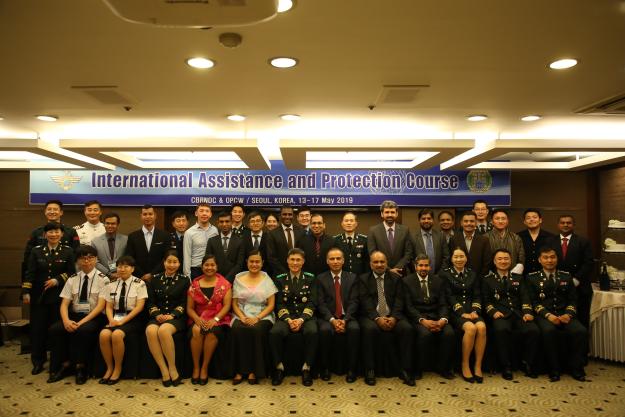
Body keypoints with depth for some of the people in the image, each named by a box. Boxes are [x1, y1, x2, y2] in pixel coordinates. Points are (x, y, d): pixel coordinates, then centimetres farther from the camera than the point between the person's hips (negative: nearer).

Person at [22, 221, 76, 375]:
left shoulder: (68, 251, 1)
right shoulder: (36, 251, 5)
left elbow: (71, 273, 0)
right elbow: (30, 273, 0)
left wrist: (57, 280, -13)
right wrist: (26, 292, -7)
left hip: (59, 296, -1)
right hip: (39, 296, 1)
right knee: (37, 328, 3)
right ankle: (38, 362, 16)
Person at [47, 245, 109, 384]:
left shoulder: (102, 279, -4)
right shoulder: (72, 279, 9)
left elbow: (101, 306, -11)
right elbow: (64, 304, 3)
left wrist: (82, 322, -22)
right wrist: (66, 320, -18)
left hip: (94, 317, -4)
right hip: (74, 315, 4)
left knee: (84, 330, -34)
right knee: (54, 329, -22)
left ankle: (81, 367, -14)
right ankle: (65, 364, -7)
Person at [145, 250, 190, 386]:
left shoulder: (184, 280, 8)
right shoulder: (155, 279, 14)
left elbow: (184, 303, 3)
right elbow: (151, 302, 10)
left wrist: (172, 315, -13)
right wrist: (157, 314, -9)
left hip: (176, 317, -2)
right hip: (158, 316, 3)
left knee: (164, 330, -36)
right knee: (150, 331, -33)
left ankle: (172, 369, -21)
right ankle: (164, 371, -25)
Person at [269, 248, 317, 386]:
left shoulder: (310, 278, 7)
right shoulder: (280, 279, 9)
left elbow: (311, 303, 1)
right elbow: (280, 304, 3)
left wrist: (301, 319, -15)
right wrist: (289, 320, -14)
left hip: (305, 317, -1)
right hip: (286, 317, 1)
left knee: (312, 332, -34)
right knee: (274, 332, -31)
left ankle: (306, 368, -16)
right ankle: (279, 367, -10)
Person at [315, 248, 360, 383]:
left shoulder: (352, 277, 9)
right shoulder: (321, 278, 7)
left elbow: (353, 301, 1)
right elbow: (321, 303, -2)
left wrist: (344, 319, -15)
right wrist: (332, 320, -17)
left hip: (347, 317, 1)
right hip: (327, 317, -1)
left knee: (355, 329, -31)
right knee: (325, 330, -33)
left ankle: (351, 369, -17)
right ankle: (325, 368, -13)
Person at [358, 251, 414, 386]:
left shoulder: (396, 278, 14)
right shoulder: (363, 279, 9)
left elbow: (399, 300, 3)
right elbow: (365, 301, -4)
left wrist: (394, 317, -15)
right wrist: (377, 318, -18)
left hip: (392, 316, 2)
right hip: (371, 316, -2)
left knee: (407, 328, -26)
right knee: (369, 329, -33)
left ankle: (405, 370, -15)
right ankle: (369, 370, -20)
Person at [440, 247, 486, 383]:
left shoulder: (472, 274, 18)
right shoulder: (445, 274, 6)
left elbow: (477, 295, 11)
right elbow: (449, 297, -3)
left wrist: (475, 311, -7)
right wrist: (462, 312, -14)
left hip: (471, 310, 3)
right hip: (455, 311, -3)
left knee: (482, 327, -29)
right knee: (470, 328, -32)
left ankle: (478, 366, -17)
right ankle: (465, 366, -16)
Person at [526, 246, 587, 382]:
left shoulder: (566, 277, 18)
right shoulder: (532, 278, 8)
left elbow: (572, 300, 11)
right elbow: (533, 301, 0)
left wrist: (568, 314, -9)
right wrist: (548, 315, -15)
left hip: (564, 314, 3)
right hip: (544, 315, -3)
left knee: (581, 331, -27)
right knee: (548, 330, -35)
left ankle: (575, 368, -8)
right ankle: (554, 369, -17)